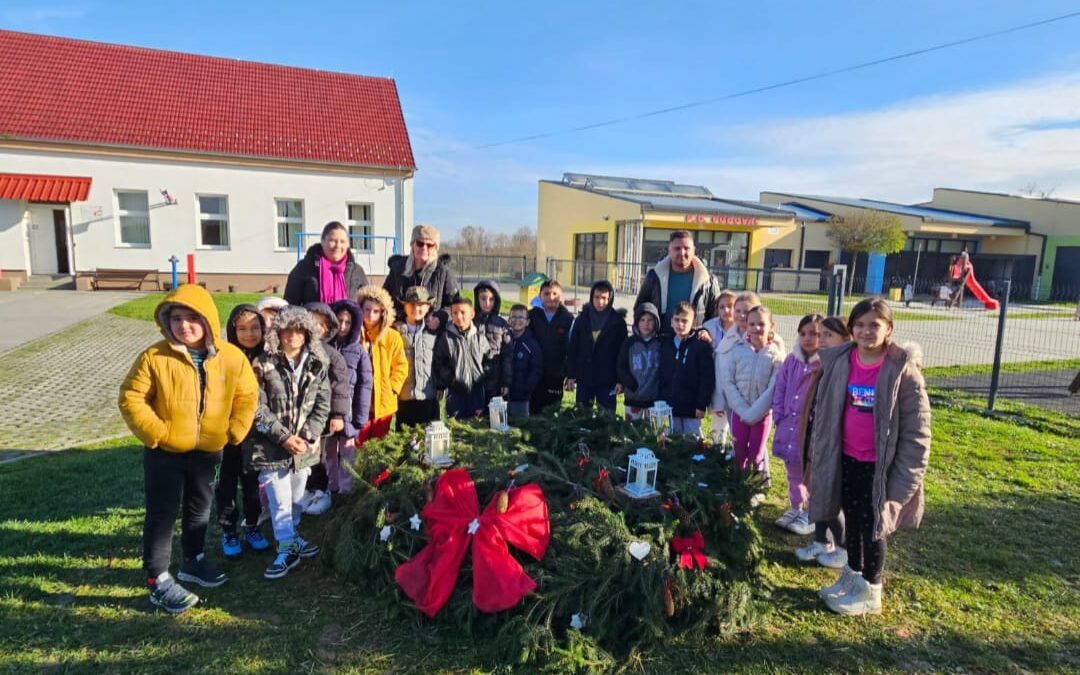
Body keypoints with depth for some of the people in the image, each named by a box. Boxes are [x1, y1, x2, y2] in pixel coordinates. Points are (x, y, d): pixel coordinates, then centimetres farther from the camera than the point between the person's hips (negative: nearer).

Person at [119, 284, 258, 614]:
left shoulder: (231, 357, -9)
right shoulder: (155, 357, -15)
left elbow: (247, 395, 1)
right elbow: (131, 398, -11)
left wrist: (233, 433, -5)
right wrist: (156, 433, -16)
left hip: (208, 450, 3)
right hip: (164, 452, -3)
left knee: (200, 509, 20)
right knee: (162, 514, 6)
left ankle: (193, 561, 40)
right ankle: (158, 579, 19)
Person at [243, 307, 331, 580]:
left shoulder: (318, 365, 1)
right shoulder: (264, 365, -8)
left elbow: (322, 405, 1)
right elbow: (258, 409, -9)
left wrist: (307, 436, -10)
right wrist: (284, 437, -14)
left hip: (304, 445, 3)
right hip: (271, 446, -3)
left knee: (297, 499, 17)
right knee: (280, 501, 0)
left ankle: (291, 536, 38)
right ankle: (287, 549, 15)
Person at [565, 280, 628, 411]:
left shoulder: (618, 322, -2)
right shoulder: (581, 319, 3)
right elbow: (572, 349, 5)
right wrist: (571, 376, 1)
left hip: (607, 380, -2)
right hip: (583, 377, 2)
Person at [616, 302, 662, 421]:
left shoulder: (661, 342, -3)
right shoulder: (629, 343, -1)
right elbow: (621, 367, 0)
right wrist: (633, 385, -9)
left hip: (655, 398, -1)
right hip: (633, 397, 1)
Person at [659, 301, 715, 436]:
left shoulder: (701, 345, -7)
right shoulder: (665, 344, 7)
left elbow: (707, 378, -10)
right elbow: (661, 375, 10)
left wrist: (701, 405, -12)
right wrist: (659, 402, 7)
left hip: (691, 409, -4)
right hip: (668, 407, 4)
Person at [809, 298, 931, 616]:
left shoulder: (903, 369, -15)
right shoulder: (839, 362, -3)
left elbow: (917, 429, -12)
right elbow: (824, 412, 8)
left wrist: (904, 477, -13)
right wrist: (819, 455, 8)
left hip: (879, 464, -4)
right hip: (846, 458, 4)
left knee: (872, 525, 9)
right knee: (852, 520, 18)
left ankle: (870, 592, 26)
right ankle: (852, 576, 37)